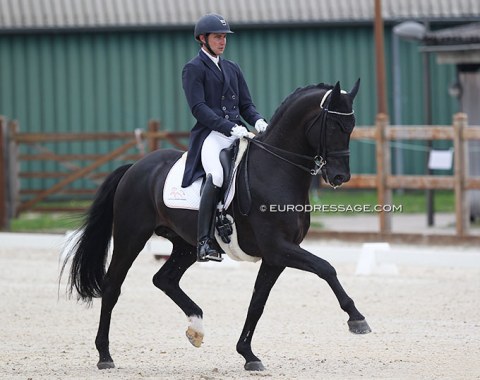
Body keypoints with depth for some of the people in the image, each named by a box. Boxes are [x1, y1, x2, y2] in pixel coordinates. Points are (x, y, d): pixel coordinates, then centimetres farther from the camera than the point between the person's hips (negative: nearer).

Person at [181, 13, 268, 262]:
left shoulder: (232, 69, 24)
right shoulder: (193, 69, 3)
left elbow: (246, 104, 21)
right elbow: (198, 108, -10)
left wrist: (257, 121, -3)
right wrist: (230, 128, -20)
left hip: (237, 134, 7)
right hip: (210, 136, -7)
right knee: (217, 175, -35)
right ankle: (205, 242, -35)